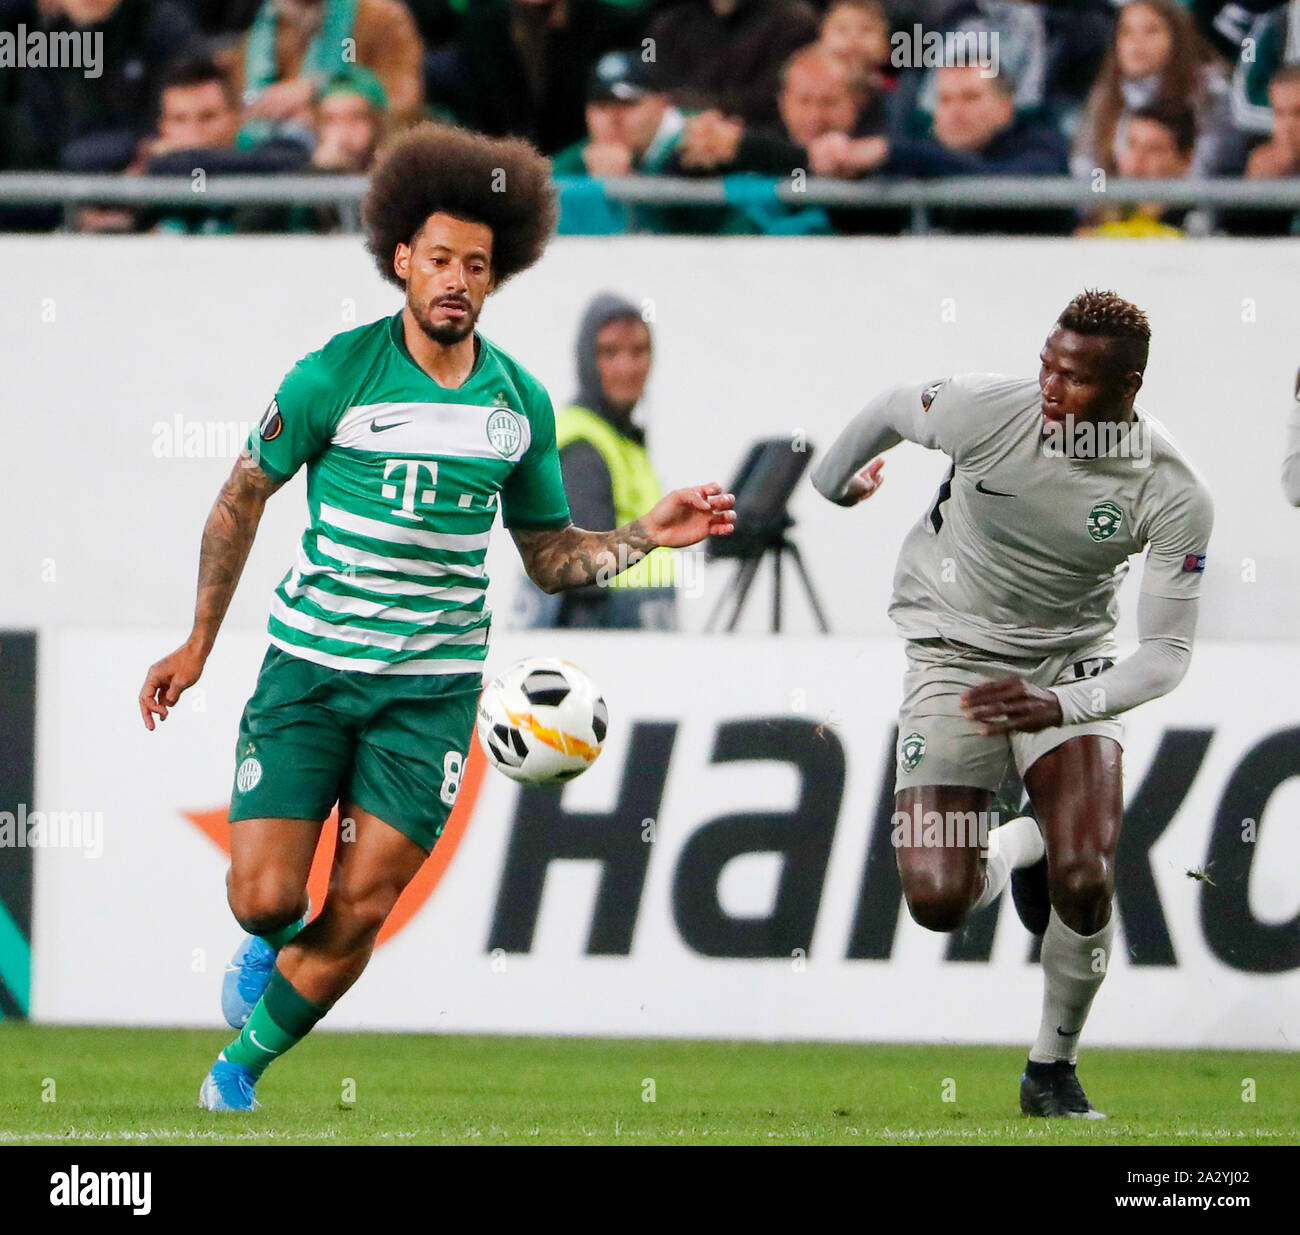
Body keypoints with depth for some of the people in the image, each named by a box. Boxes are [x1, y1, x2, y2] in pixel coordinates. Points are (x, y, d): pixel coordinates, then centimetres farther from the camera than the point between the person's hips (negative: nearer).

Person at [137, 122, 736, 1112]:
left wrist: (647, 535, -3)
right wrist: (199, 643, 7)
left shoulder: (522, 403, 4)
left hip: (433, 686, 2)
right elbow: (245, 496, 5)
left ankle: (238, 1072, 16)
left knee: (358, 915, -4)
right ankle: (273, 944, 28)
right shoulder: (335, 378, -7)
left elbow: (549, 554, 14)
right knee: (266, 898, -11)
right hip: (310, 668, -2)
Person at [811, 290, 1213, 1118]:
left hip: (1071, 664, 0)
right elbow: (891, 412, 2)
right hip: (956, 653, 0)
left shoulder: (1173, 492, -19)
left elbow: (1167, 653, -15)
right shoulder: (986, 411, -22)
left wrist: (1060, 706, -32)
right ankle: (1014, 856, 25)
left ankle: (1054, 1070, 7)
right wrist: (830, 485, 23)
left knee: (1086, 886, -20)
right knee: (939, 902, -14)